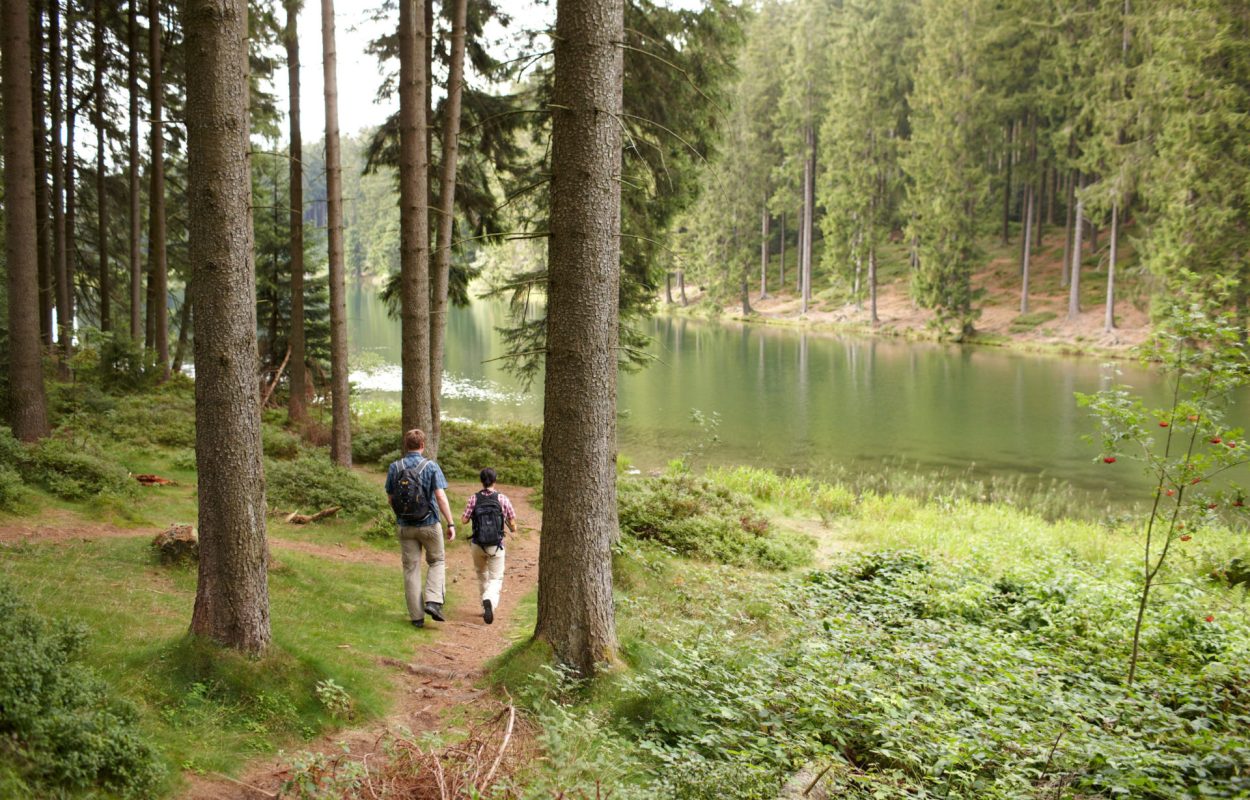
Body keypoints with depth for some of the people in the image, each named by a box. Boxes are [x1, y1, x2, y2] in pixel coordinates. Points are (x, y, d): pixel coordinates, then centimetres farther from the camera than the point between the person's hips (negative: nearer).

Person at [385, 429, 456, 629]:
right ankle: (433, 602, -1)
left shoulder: (394, 468, -2)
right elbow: (441, 496, -15)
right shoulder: (431, 466, -9)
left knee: (411, 569, 8)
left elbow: (390, 498, 5)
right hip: (429, 524, -2)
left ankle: (417, 616, 9)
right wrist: (451, 524, -11)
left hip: (405, 527, 2)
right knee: (437, 562, 18)